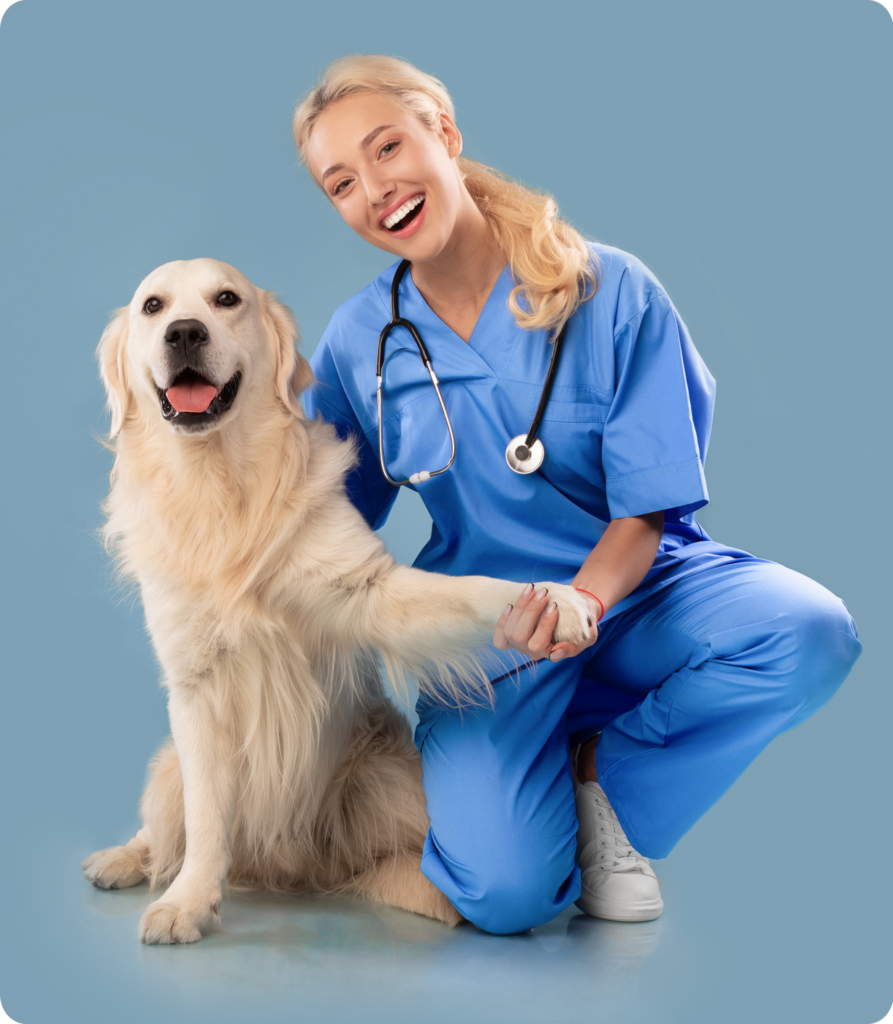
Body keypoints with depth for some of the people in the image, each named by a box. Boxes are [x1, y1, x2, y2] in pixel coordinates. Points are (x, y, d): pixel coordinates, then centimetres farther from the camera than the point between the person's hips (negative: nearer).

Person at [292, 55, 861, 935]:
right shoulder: (355, 343, -2)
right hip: (482, 627, -1)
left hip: (632, 584, 1)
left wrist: (582, 601, -30)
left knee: (811, 635, -30)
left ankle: (605, 769, -4)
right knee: (506, 893, -24)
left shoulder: (612, 292, -9)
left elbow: (647, 509, -9)